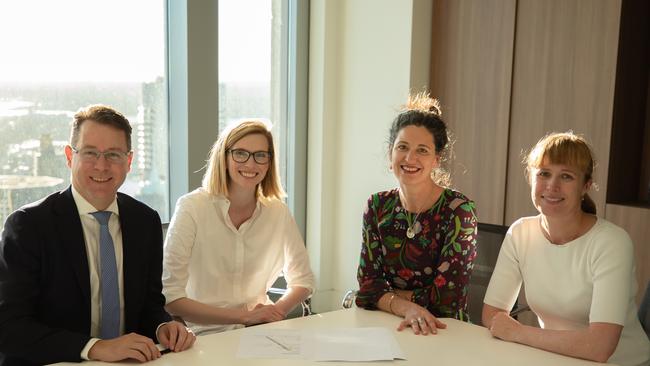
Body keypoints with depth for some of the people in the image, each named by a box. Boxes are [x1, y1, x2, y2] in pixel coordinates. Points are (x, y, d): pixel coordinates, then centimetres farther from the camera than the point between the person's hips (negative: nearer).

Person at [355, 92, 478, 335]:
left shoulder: (459, 211, -10)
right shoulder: (378, 206, 3)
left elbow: (447, 299, -15)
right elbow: (367, 284, -3)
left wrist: (387, 294, -6)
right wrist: (407, 308, -20)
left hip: (443, 331, -4)